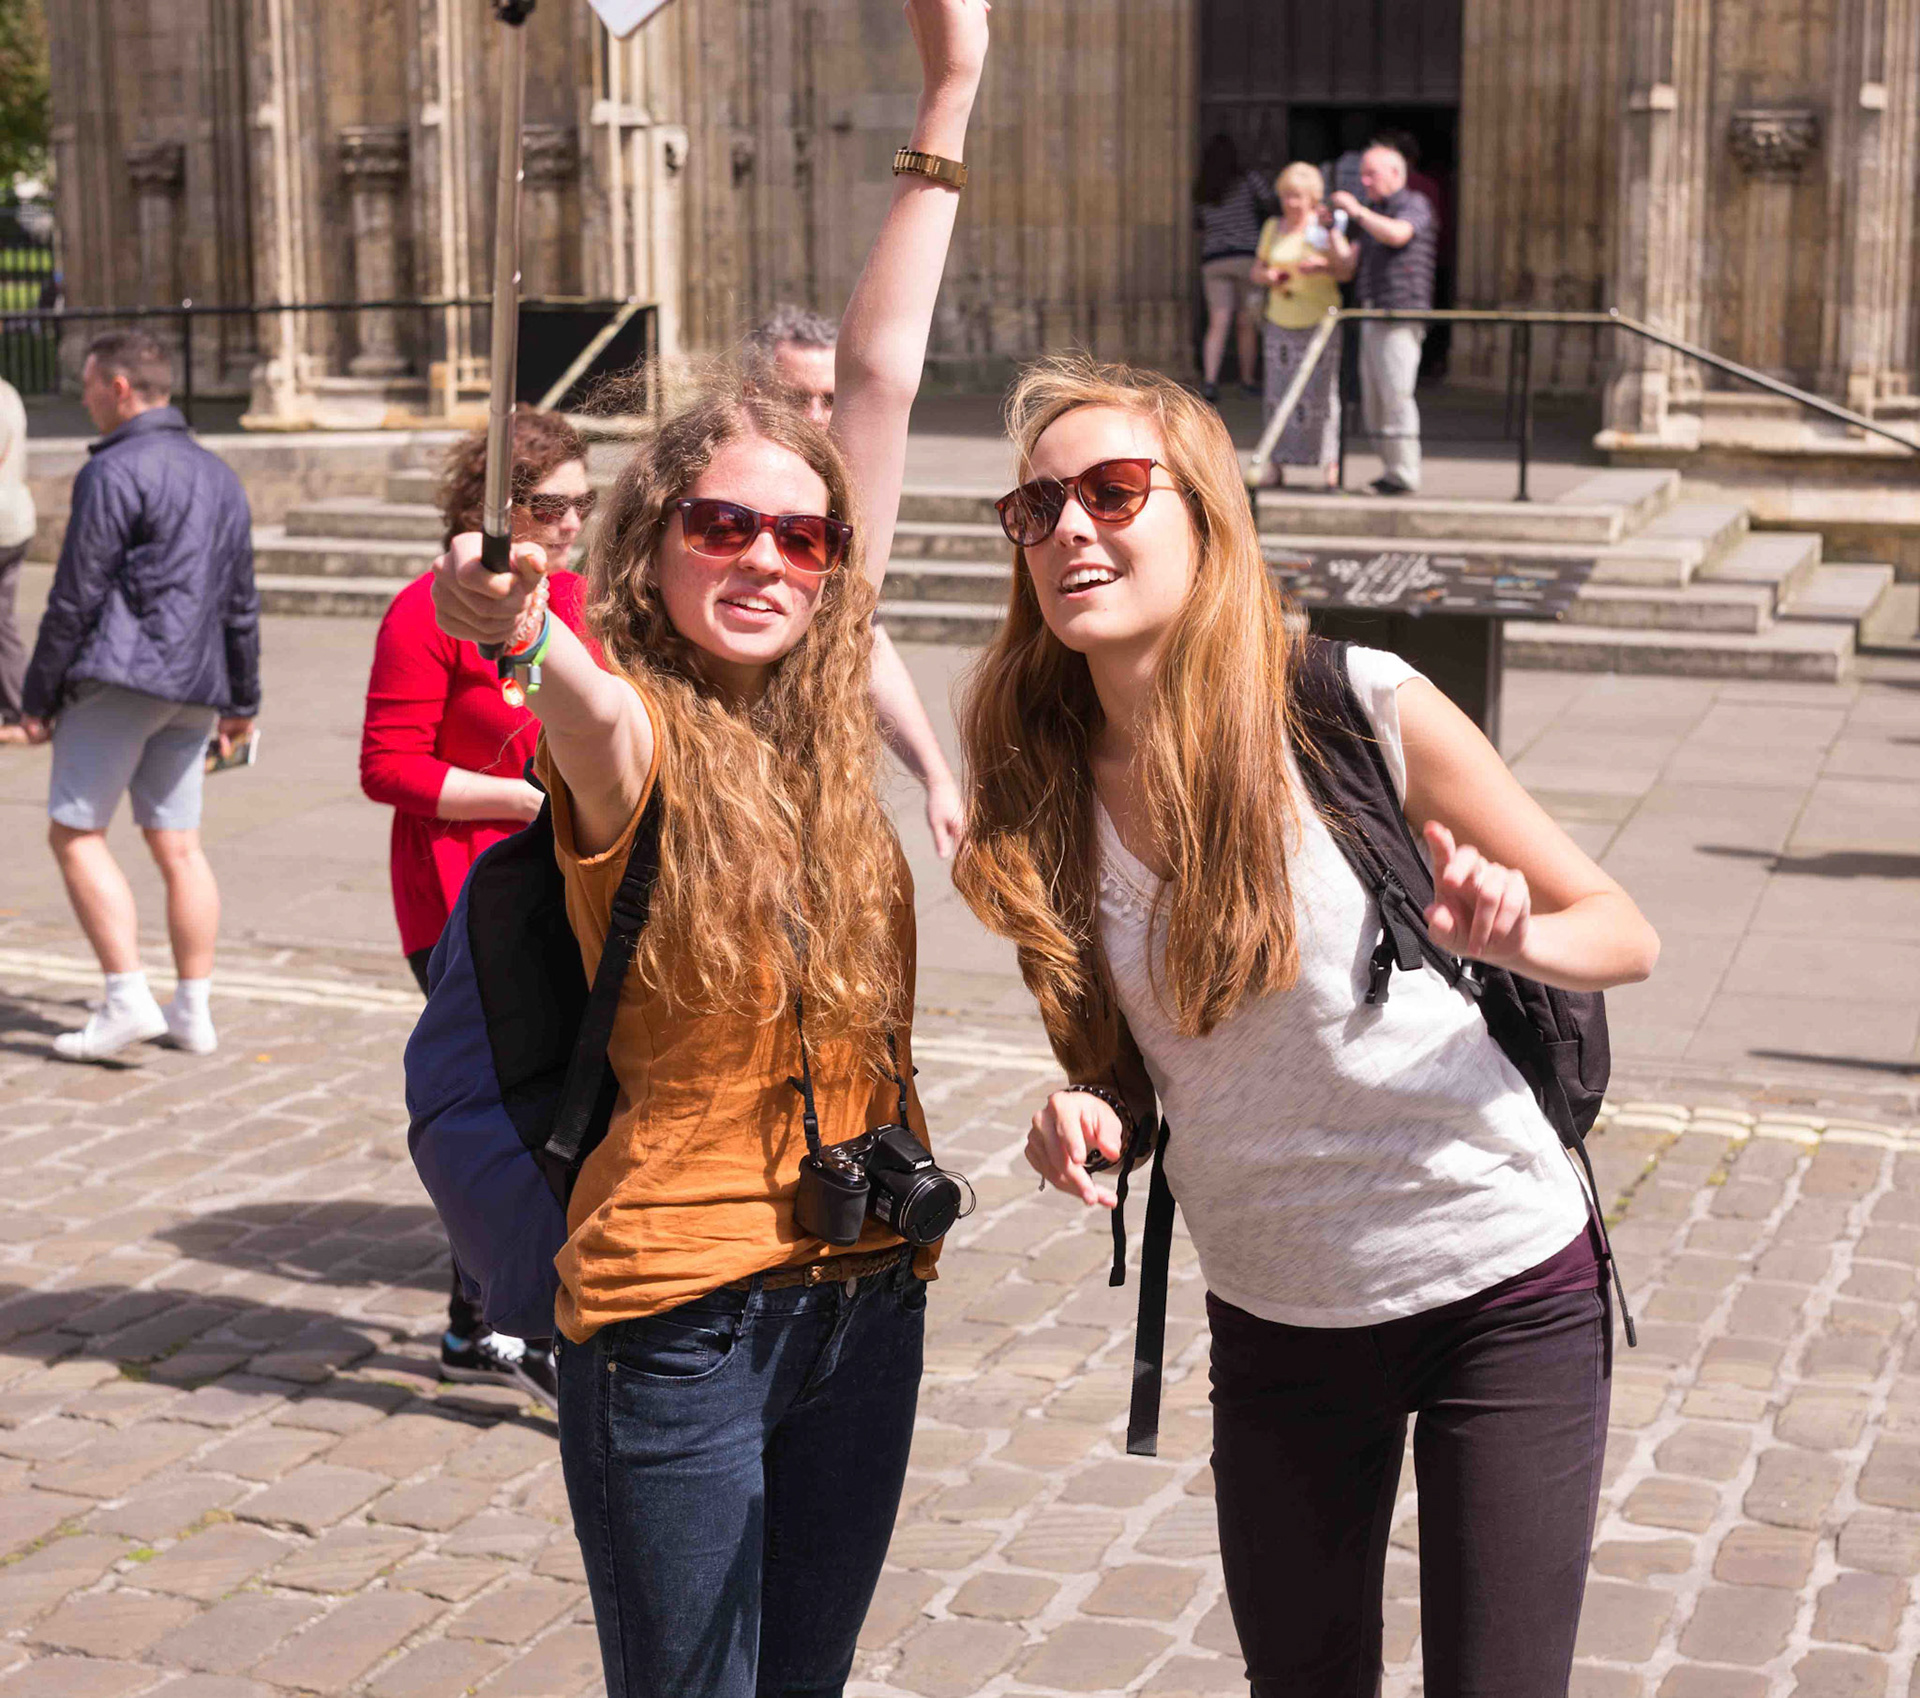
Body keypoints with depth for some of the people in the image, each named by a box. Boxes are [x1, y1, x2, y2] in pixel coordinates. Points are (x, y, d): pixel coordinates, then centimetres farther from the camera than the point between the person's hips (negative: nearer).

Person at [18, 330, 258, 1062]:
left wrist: (37, 696, -7)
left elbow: (75, 598, -12)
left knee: (75, 833, -3)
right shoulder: (219, 476, 16)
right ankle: (193, 1011, 10)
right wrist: (241, 701, 26)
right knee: (178, 844, 9)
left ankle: (128, 1001, -11)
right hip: (193, 685, 8)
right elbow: (241, 604, 20)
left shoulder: (114, 473, -10)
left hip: (119, 673, -8)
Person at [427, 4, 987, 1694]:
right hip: (674, 1314, -5)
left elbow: (880, 381, 4)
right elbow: (588, 696, -36)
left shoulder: (826, 714, 4)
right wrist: (518, 630, -60)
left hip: (866, 1287, 5)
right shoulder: (630, 736, -10)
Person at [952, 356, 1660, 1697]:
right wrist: (1083, 1116, -15)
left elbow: (1626, 933, -7)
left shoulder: (1357, 707, -16)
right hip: (1273, 1319, 4)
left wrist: (1510, 937, -29)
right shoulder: (1049, 791, -4)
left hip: (1501, 1295, -3)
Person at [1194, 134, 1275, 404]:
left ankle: (1209, 379, -21)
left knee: (1218, 323, -4)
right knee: (1246, 323, 8)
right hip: (1247, 255, -2)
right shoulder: (1248, 180, -1)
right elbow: (1269, 205, 7)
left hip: (1212, 260, 2)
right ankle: (1247, 379, 16)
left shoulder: (1200, 190, 8)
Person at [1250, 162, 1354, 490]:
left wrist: (1323, 268, -23)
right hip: (1281, 321, 4)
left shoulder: (1326, 229, -1)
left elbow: (1346, 272, -5)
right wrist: (1270, 277, -5)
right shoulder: (1273, 228, 11)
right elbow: (1257, 270, 16)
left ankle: (1330, 464, -2)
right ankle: (1274, 466, 3)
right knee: (1277, 392, 0)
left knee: (1322, 392, -7)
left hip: (1319, 319, -4)